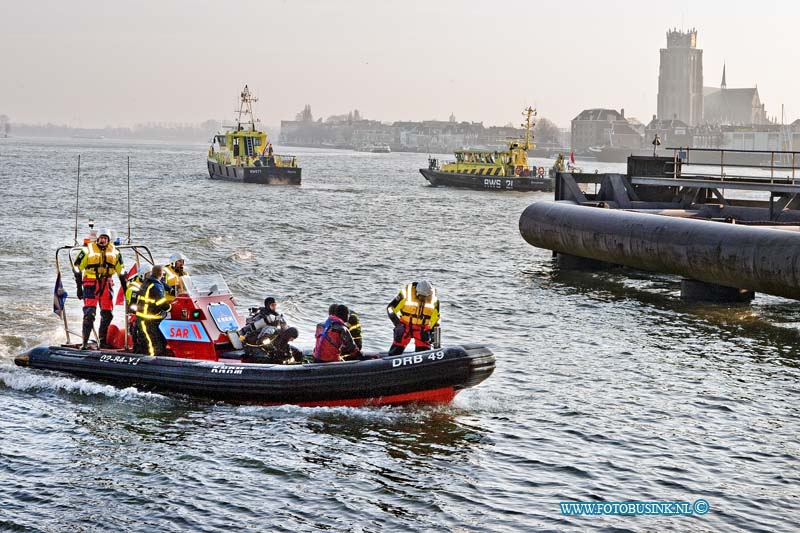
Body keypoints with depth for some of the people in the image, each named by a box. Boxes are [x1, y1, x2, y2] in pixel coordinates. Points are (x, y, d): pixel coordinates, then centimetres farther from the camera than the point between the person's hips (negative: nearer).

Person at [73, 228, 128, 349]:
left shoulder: (114, 251, 9)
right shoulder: (88, 249, -2)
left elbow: (121, 270, 18)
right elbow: (77, 268, 0)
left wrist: (125, 287, 15)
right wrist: (79, 287, -4)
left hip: (106, 285, 5)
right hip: (91, 284, -4)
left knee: (107, 314, 7)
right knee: (89, 313, -14)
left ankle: (102, 341, 19)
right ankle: (85, 342, -12)